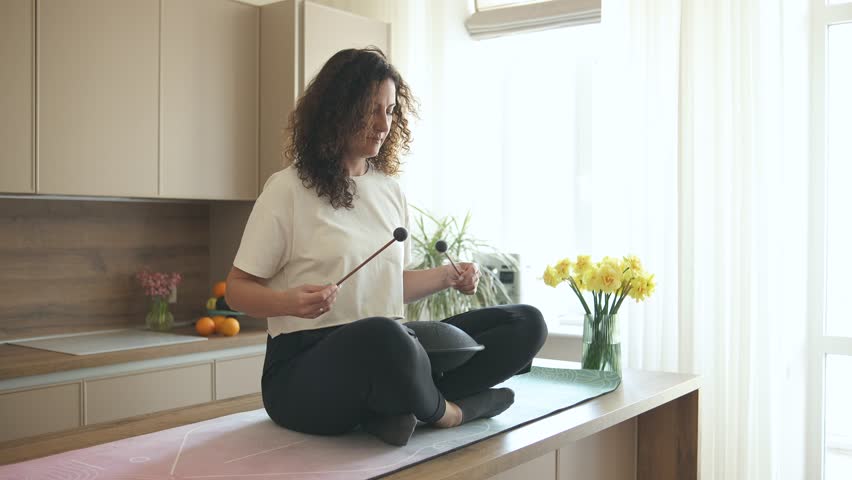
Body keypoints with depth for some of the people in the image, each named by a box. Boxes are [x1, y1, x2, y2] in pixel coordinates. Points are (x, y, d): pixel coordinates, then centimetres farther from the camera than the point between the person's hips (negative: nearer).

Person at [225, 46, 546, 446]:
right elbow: (239, 289, -3)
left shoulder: (390, 191, 13)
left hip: (388, 352, 7)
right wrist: (290, 302, -23)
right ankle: (445, 412, -10)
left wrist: (447, 277, 6)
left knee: (525, 323, -6)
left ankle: (396, 406, -20)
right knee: (382, 335, -42)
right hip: (306, 367, -6)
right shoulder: (289, 189, -5)